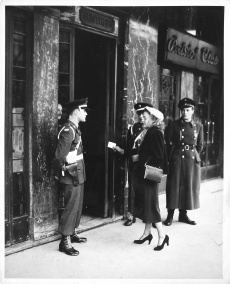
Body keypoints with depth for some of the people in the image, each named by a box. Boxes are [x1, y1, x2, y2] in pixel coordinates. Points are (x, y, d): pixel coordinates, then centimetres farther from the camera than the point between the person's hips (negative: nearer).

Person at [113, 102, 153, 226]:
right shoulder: (133, 128, 8)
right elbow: (129, 147, 11)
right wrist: (121, 150, -7)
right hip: (133, 164, 3)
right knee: (133, 189, 6)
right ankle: (131, 215, 16)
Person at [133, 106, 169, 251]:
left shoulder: (155, 133, -16)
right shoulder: (149, 132, 11)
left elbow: (158, 155, -21)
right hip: (145, 173, 9)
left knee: (150, 204, -4)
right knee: (146, 203, 14)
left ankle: (162, 235, 5)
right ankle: (147, 233, 25)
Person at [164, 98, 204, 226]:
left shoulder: (198, 126, 8)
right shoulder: (174, 125, 0)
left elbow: (200, 146, 13)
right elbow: (168, 142, 3)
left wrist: (193, 154, 7)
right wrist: (178, 150, 4)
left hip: (192, 159, 3)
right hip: (177, 159, -3)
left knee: (190, 186, 6)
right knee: (174, 185, -2)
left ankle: (183, 214, 18)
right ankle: (170, 215, 6)